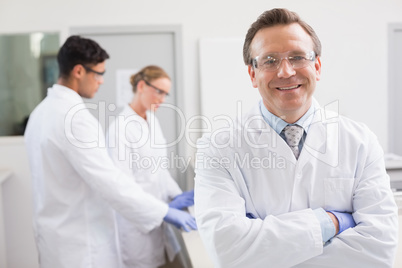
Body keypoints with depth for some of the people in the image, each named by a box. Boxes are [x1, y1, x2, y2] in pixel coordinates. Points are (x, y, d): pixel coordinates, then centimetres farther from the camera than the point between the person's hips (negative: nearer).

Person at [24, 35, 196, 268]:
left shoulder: (42, 111, 6)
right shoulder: (74, 116, -23)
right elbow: (109, 181, -26)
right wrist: (165, 212, -18)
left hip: (59, 234, 9)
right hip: (80, 242, -9)